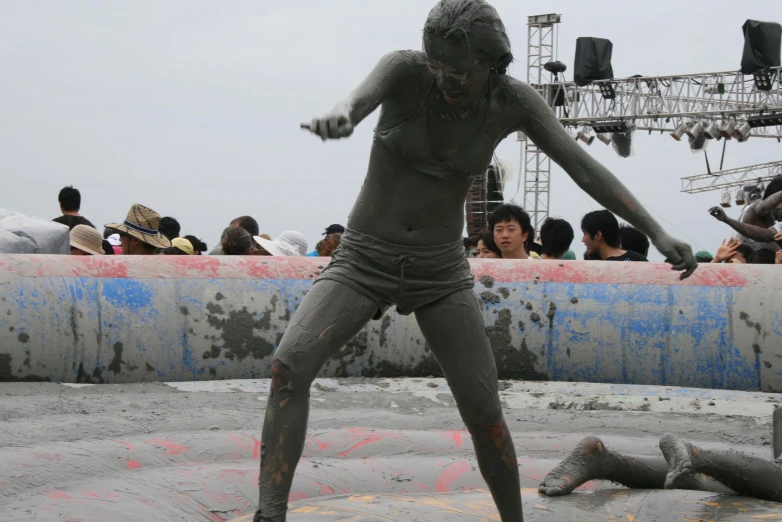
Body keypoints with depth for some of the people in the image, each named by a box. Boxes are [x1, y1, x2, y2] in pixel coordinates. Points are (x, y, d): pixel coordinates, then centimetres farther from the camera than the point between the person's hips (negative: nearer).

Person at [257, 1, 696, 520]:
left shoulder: (515, 99, -10)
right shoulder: (404, 68, -18)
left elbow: (587, 169, -14)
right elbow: (359, 98, -42)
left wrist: (659, 233, -26)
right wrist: (336, 117, -68)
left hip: (439, 272, 2)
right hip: (365, 263, -2)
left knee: (485, 413, -1)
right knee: (290, 366, -27)